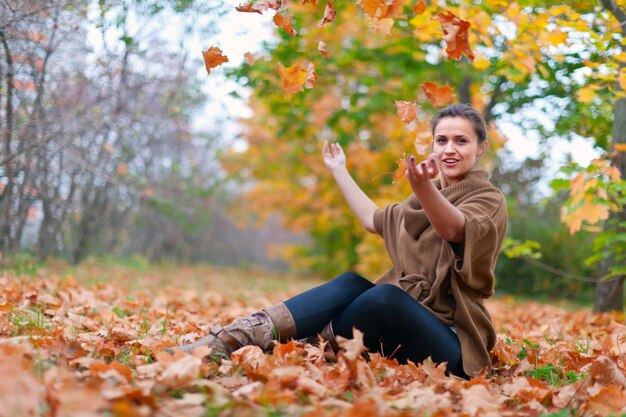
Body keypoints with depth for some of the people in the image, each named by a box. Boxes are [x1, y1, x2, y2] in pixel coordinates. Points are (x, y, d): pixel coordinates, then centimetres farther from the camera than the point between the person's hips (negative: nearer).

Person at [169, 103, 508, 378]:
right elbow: (374, 220, 30)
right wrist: (339, 171, 32)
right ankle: (229, 340, -35)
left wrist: (423, 186, -50)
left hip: (452, 344, -6)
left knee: (385, 294, -34)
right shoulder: (422, 201, 18)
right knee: (351, 284, -20)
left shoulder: (489, 200, -6)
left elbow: (452, 229, -29)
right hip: (407, 321, 7)